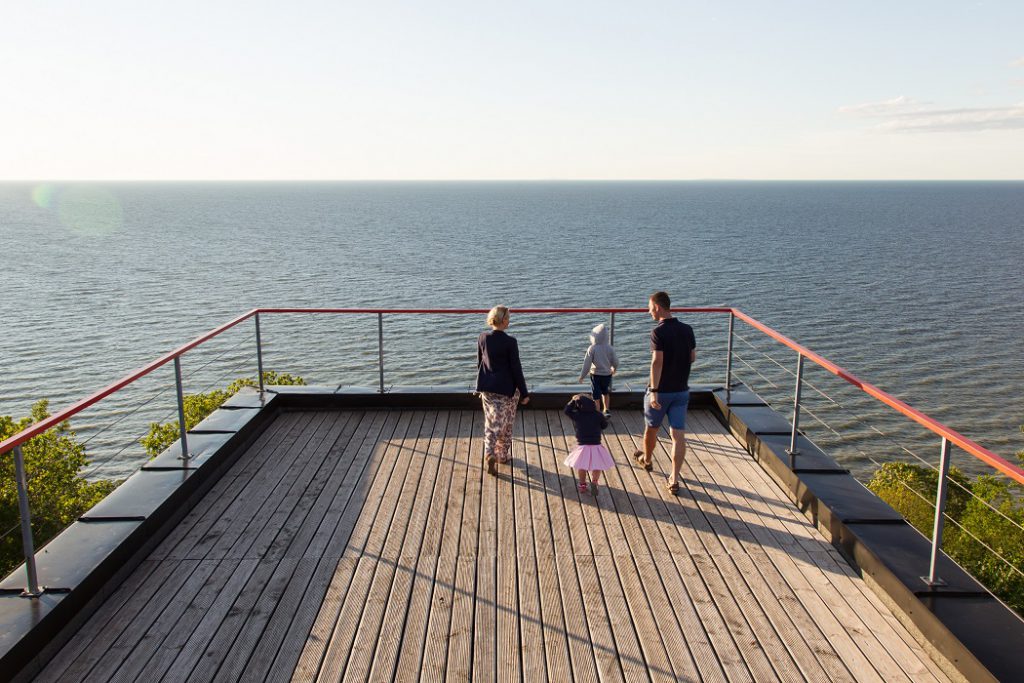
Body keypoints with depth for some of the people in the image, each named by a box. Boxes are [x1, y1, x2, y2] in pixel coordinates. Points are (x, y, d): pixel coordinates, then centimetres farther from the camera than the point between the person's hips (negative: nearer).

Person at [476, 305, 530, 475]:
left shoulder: (482, 338, -4)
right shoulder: (510, 342, -18)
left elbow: (479, 364, 6)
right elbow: (516, 369, -13)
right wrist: (524, 393, -5)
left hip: (487, 387, 4)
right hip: (506, 388, -4)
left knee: (492, 423, 13)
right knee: (506, 424, 16)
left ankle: (490, 454, -3)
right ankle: (503, 455, 28)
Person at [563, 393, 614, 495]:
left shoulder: (577, 416, -8)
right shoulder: (597, 415, -5)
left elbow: (567, 410, 5)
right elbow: (605, 425, 9)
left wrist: (573, 400, 9)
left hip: (582, 447, 0)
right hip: (596, 446, 0)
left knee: (581, 466, 21)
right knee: (597, 467, 15)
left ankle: (582, 485, 31)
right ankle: (594, 482, -6)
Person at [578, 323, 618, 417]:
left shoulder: (592, 348, -18)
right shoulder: (609, 348, -9)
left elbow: (587, 363, -15)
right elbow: (615, 361, -1)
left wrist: (582, 376, -3)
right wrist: (614, 369, 22)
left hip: (596, 375, -3)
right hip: (607, 374, 3)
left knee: (597, 396, 10)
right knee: (605, 392, 28)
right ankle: (607, 410, 24)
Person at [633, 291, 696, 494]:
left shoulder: (658, 332, -17)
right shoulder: (687, 330, 1)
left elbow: (657, 362, -24)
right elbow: (693, 357, 12)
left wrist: (653, 391, -25)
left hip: (661, 391, -4)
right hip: (682, 390, 4)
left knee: (652, 428, 19)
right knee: (679, 435, 3)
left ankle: (646, 460, 43)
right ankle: (674, 479, 1)